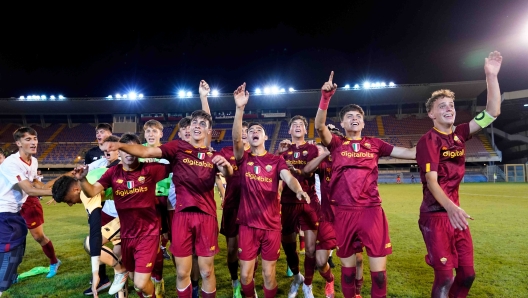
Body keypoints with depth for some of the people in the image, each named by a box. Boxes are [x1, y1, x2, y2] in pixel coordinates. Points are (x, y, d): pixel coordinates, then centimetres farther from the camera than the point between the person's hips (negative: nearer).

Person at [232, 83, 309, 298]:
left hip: (271, 225, 0)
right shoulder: (243, 158, 1)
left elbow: (288, 178, -15)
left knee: (269, 274, 9)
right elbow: (236, 139, -17)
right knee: (245, 274, 7)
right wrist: (240, 108, -27)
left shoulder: (276, 160, 2)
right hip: (247, 224, 0)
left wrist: (299, 190, -38)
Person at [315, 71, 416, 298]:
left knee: (379, 271, 4)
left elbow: (412, 153, 8)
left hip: (372, 211, 1)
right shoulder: (336, 143, 4)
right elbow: (319, 126, -15)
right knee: (347, 268, 13)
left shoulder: (374, 144, 9)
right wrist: (326, 97, -26)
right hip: (344, 212, -1)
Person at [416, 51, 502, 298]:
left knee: (467, 273, 13)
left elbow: (493, 112, 8)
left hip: (454, 211, 7)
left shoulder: (459, 134, 8)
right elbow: (431, 181, -21)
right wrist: (450, 207, -37)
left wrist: (492, 76, 2)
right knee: (445, 277, -5)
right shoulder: (428, 141, -13)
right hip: (435, 215, -7)